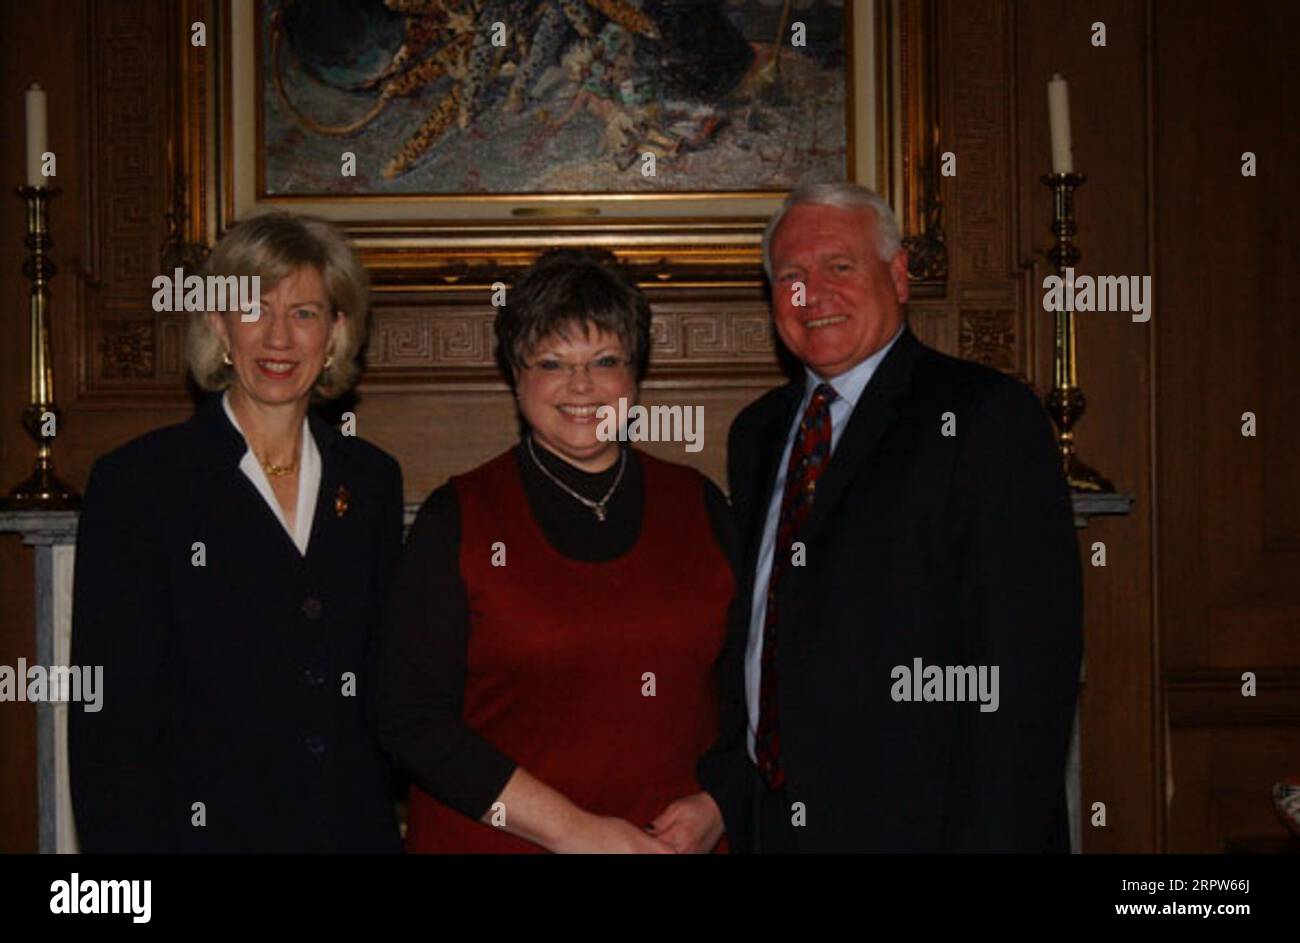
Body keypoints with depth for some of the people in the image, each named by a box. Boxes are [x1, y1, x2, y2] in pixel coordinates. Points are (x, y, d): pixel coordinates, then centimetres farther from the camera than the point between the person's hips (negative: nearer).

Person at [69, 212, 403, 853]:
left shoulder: (371, 480, 7)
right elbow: (107, 721, -9)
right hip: (205, 829, -4)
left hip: (358, 827, 4)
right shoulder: (137, 482, -6)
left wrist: (394, 821, 4)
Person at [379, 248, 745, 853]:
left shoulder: (698, 506, 5)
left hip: (677, 842, 3)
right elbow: (411, 719, -10)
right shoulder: (458, 519, -4)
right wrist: (573, 830, -15)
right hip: (492, 841, -2)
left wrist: (716, 805, -8)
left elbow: (747, 686, 9)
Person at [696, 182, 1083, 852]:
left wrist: (990, 837, -21)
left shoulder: (987, 415, -8)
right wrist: (725, 801, 6)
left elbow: (1027, 664, -15)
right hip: (767, 821, 6)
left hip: (916, 822, -6)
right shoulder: (756, 432, 13)